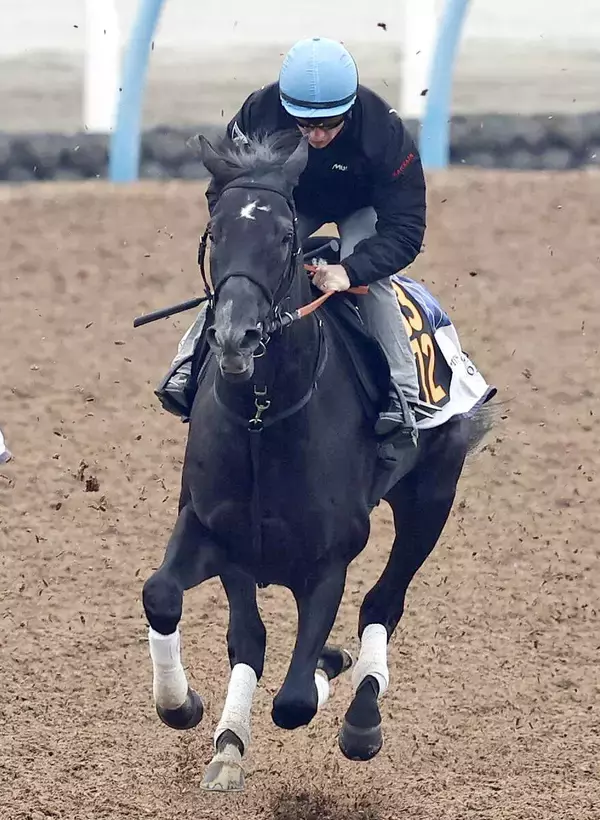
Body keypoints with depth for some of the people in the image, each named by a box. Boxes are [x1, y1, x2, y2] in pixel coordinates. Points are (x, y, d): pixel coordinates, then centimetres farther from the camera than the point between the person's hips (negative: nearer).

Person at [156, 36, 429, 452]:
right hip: (285, 201, 2)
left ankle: (401, 398, -25)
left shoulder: (385, 132, -39)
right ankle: (190, 365, -14)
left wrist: (351, 269, -52)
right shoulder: (260, 113, -34)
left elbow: (404, 229, -36)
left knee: (369, 276, -28)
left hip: (362, 207, -2)